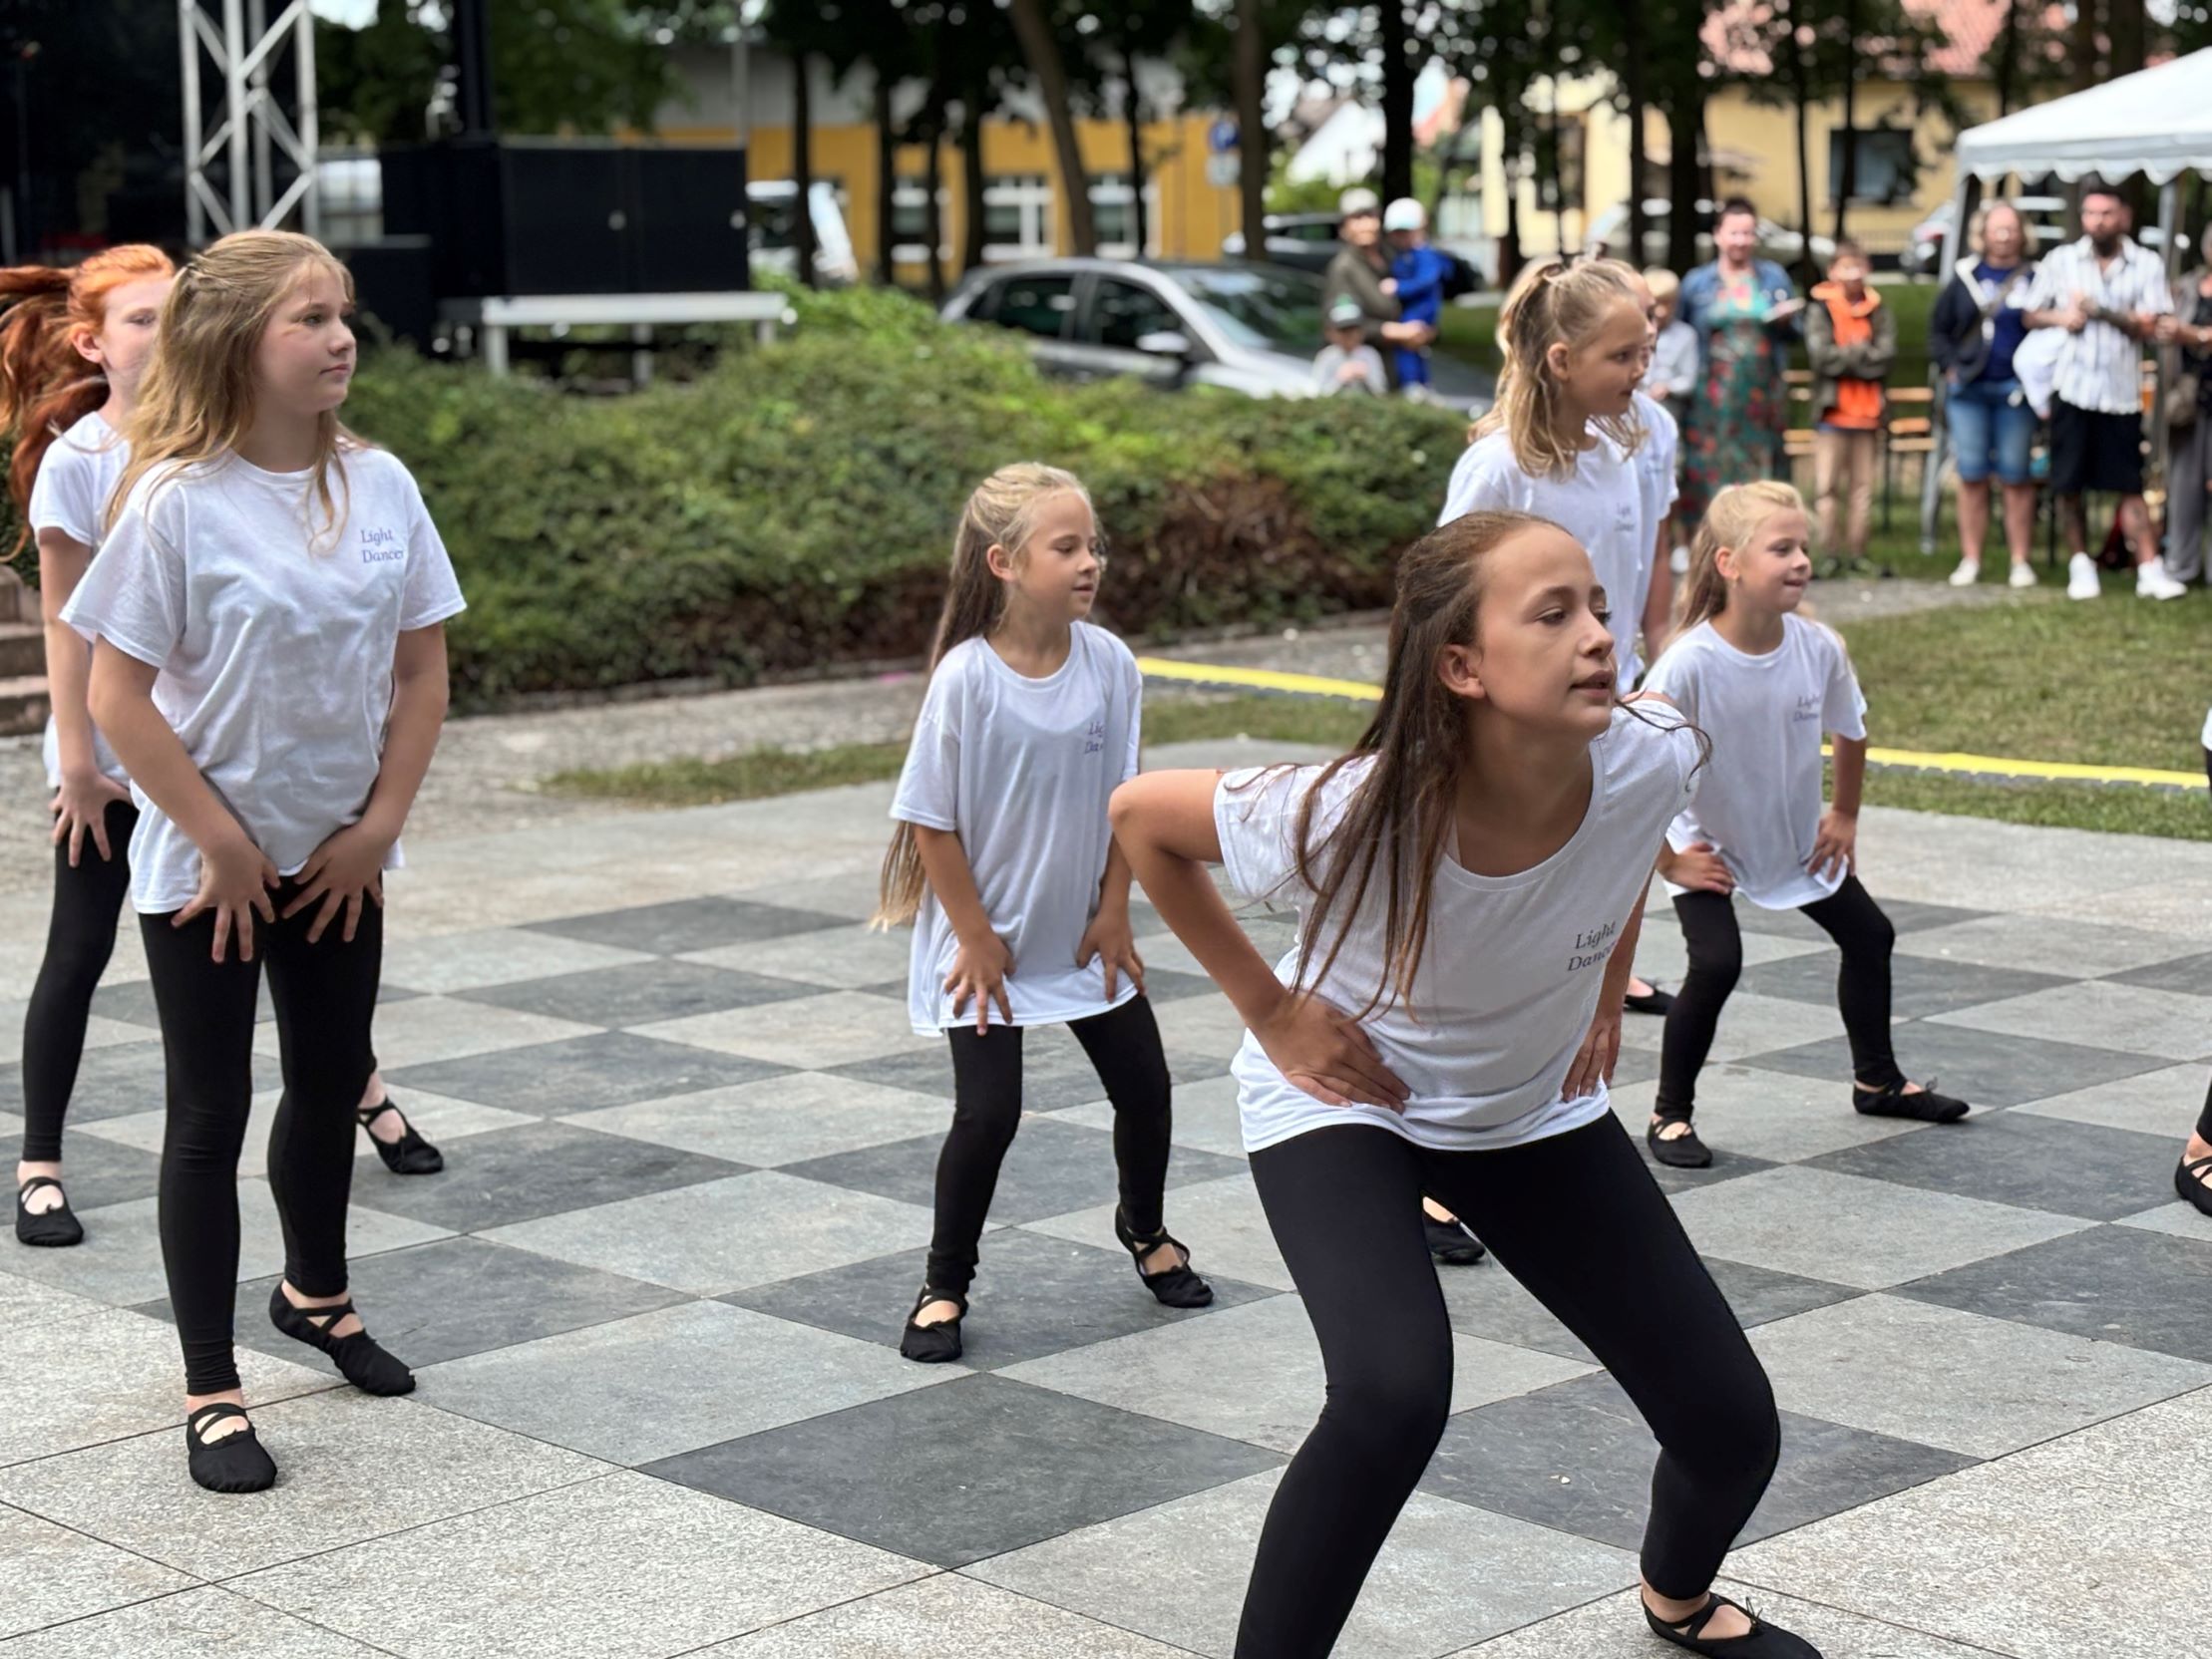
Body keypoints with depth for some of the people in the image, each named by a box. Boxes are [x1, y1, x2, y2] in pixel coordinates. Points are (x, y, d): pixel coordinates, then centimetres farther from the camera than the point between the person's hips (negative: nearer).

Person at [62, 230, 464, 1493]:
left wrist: (378, 824, -4)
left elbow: (422, 670, 2)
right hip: (206, 867, -5)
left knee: (334, 1082, 20)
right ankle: (212, 1390, 12)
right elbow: (119, 697, -16)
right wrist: (223, 845, -14)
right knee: (212, 1114, 3)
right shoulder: (176, 500, -18)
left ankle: (317, 1292, 45)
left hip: (340, 860, 5)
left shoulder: (379, 485, -4)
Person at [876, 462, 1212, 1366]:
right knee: (987, 1113, -7)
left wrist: (1113, 913, 0)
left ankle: (1144, 1228, 40)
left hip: (1082, 936, 5)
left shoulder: (1109, 662, -9)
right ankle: (945, 1285, 14)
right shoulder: (966, 676, -21)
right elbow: (930, 819, -15)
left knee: (1144, 1087, 11)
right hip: (984, 938, -4)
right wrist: (975, 937, -12)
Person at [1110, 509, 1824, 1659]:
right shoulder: (1354, 817, -37)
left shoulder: (1647, 760, -27)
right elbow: (1139, 814, -19)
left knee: (1734, 1426, 4)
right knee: (1394, 1393, -33)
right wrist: (1269, 1011, -16)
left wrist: (1605, 993, 1)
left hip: (1540, 1108, 4)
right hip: (1341, 1100, -4)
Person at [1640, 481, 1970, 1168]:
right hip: (1707, 845, -6)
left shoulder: (1820, 649, -18)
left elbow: (1851, 732, 4)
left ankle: (1878, 1080, 38)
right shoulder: (1688, 665, -32)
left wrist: (1844, 816, 9)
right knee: (1716, 963, -23)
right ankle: (1670, 1116, -5)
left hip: (1799, 839, 6)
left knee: (1870, 934, 14)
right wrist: (1667, 861, -21)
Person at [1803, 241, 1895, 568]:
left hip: (1868, 411, 3)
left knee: (1863, 488, 6)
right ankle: (1829, 551, 1)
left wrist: (1845, 356, -11)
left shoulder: (1879, 312, 9)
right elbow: (1821, 355, -12)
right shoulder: (1820, 310, 1)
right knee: (1828, 487, -4)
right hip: (1832, 409, -3)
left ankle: (1857, 553, 11)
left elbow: (1886, 356, -5)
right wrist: (1862, 353, -8)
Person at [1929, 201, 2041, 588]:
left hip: (2016, 392, -2)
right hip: (1968, 389, 2)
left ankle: (2021, 561, 4)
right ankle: (1970, 560, 7)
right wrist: (1950, 366, 2)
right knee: (1971, 476, 3)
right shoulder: (1965, 277, 10)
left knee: (2016, 477, 0)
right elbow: (1938, 329, 15)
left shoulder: (2036, 279, 4)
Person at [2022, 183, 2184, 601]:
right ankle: (2080, 565, 16)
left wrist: (2101, 311, -16)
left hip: (2122, 391, -1)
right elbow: (2031, 315, 9)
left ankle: (2150, 569, -4)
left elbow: (2149, 328, -5)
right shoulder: (2060, 261, 6)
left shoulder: (2147, 265, 2)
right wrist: (2061, 318, -10)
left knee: (2130, 485, -2)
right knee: (2070, 483, 4)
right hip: (2072, 389, 1)